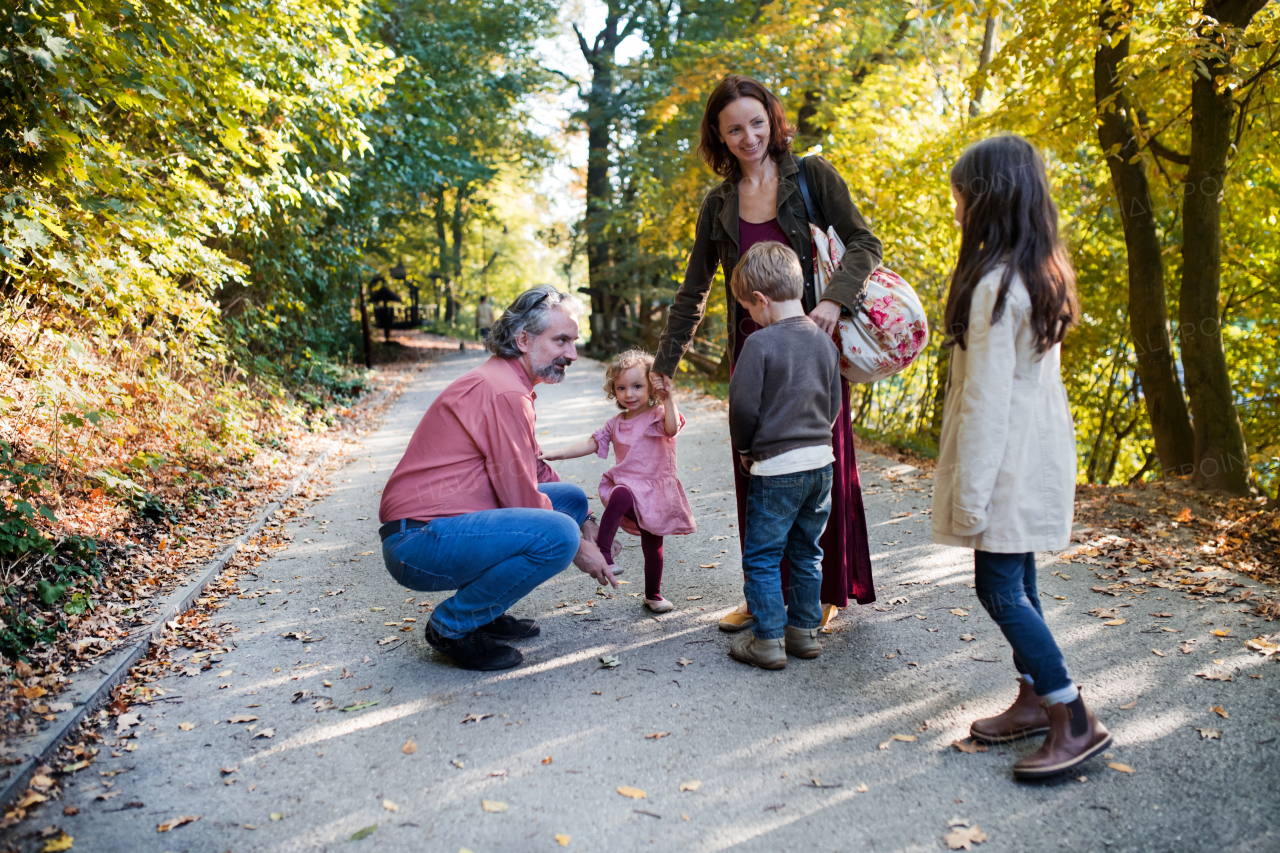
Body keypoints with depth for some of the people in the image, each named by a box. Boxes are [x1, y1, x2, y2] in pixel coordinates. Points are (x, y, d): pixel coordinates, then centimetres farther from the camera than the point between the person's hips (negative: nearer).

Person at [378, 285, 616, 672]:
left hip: (443, 521, 10)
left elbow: (535, 470, 20)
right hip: (417, 540, -10)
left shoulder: (508, 381, 15)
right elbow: (521, 497, -18)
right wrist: (578, 549, -5)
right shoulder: (505, 392, -18)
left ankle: (485, 611, 11)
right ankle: (452, 625, -7)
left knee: (571, 498, 12)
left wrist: (587, 524, 10)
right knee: (559, 533, -26)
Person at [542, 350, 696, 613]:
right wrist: (555, 454, 3)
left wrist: (668, 398, -31)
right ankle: (603, 552, -39)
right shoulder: (616, 424, 10)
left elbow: (672, 427, -27)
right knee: (620, 495, -38)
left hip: (655, 491, -1)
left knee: (653, 546, 11)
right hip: (627, 485, 1)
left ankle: (653, 594, 32)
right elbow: (591, 444, 11)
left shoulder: (658, 415, -5)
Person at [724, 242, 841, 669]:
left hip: (777, 469, -7)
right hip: (822, 459, 7)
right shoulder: (825, 341, 5)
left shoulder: (760, 343, -15)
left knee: (761, 557, 5)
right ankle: (804, 630, 28)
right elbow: (834, 404, 12)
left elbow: (743, 407, -14)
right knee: (806, 552, 18)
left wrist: (744, 449, 4)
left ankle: (768, 640, 10)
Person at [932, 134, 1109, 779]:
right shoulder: (1043, 273, 10)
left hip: (1008, 459, -9)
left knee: (999, 586, -3)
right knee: (1015, 580, 15)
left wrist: (969, 495, -17)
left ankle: (1075, 720, 3)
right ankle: (1033, 700, 26)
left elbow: (986, 400, -21)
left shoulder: (994, 284, -19)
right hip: (1039, 452, 9)